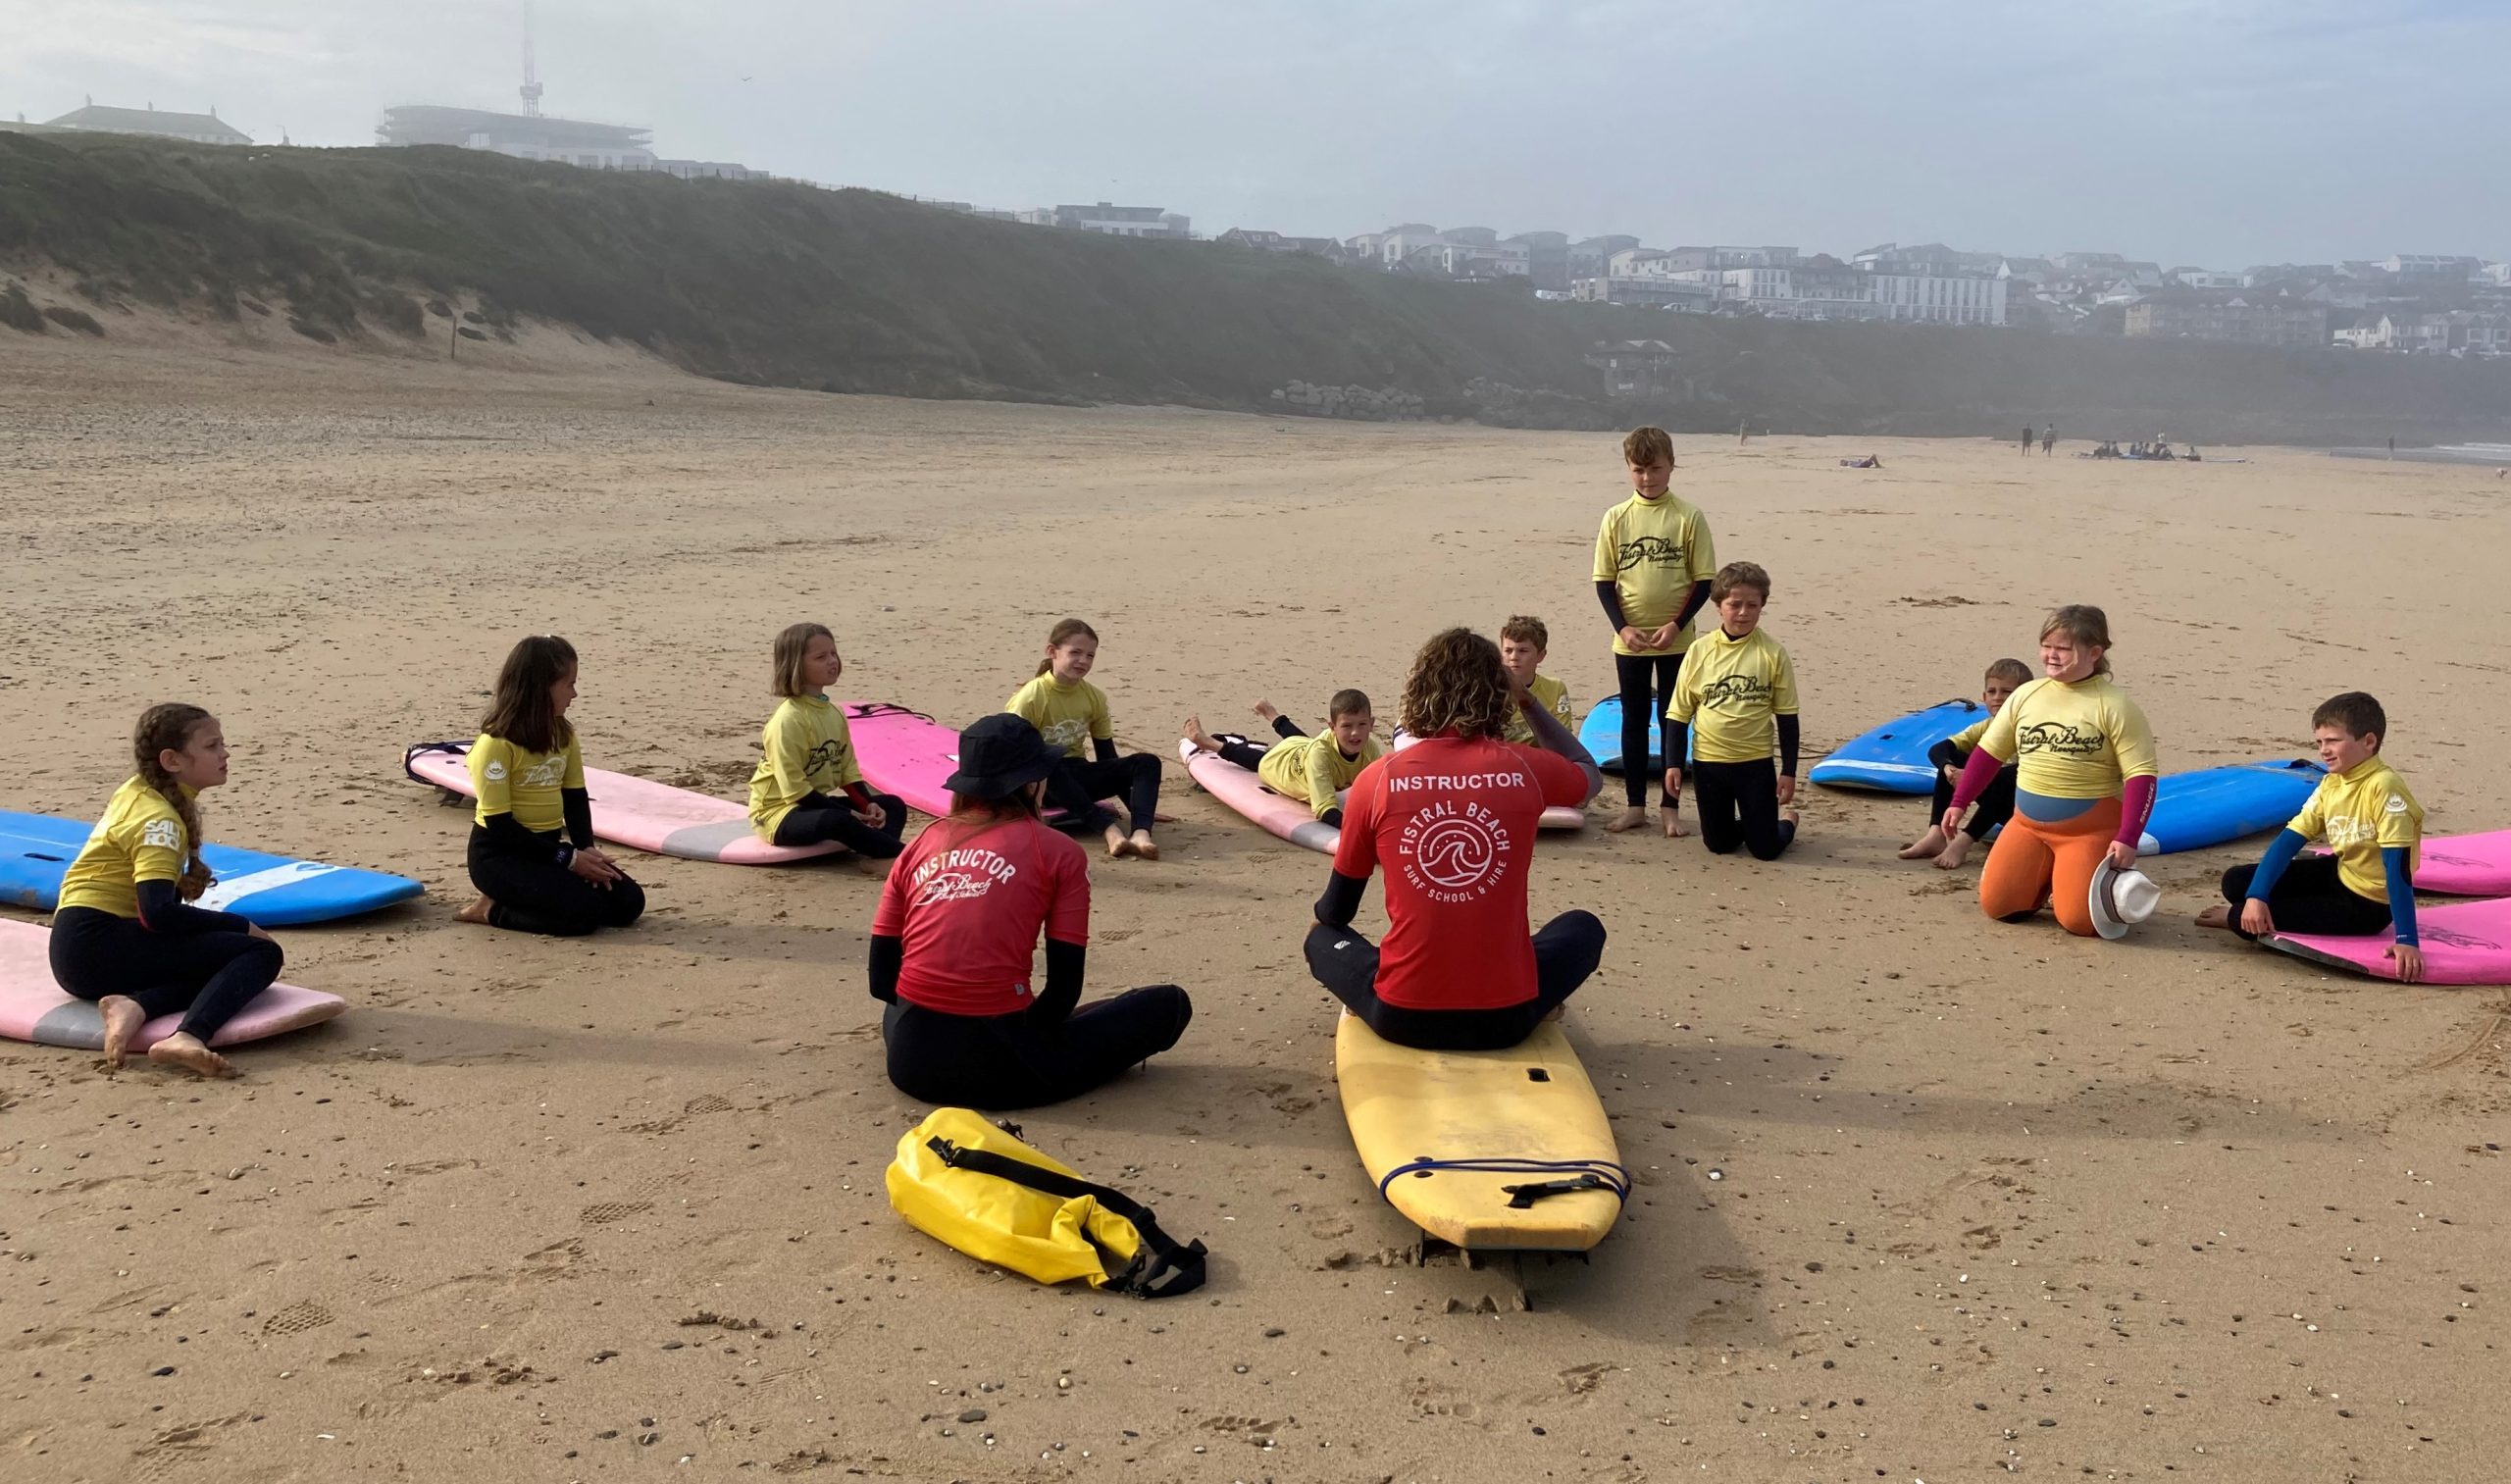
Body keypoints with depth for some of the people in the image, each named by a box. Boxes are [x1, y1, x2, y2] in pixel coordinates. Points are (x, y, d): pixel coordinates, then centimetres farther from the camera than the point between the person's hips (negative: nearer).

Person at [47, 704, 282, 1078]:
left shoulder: (137, 791, 16)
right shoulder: (158, 818, -13)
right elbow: (157, 912, -25)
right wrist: (243, 927, -15)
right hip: (96, 944, -10)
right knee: (260, 953, -16)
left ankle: (136, 1005, -16)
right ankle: (188, 1038, -41)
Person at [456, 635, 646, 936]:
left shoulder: (563, 734, 4)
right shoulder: (496, 744, -19)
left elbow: (575, 798, 7)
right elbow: (500, 823, -20)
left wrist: (587, 849, -12)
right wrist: (569, 858, -20)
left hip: (547, 847, 8)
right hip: (500, 855, -8)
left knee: (628, 901, -6)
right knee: (585, 911, -26)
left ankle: (513, 897, 8)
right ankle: (494, 910, -3)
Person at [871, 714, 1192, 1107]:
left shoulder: (920, 846, 10)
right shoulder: (1059, 853, -1)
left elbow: (882, 979, 9)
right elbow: (1064, 988, -4)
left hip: (908, 1060, 5)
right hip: (996, 1067, -4)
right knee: (1170, 1004, 10)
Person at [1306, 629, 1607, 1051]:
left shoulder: (1376, 780, -5)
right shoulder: (1526, 770, -6)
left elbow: (1335, 912, 9)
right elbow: (1591, 775, 22)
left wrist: (1322, 915, 32)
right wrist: (1528, 701, 21)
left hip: (1402, 1019, 0)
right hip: (1505, 1019, 0)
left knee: (1322, 937, 29)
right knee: (1584, 928, 28)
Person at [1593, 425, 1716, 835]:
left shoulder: (1689, 517, -4)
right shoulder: (1616, 518, 0)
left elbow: (1703, 581, -4)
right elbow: (1604, 581, 2)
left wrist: (1676, 625, -14)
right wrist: (1623, 627, -10)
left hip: (1675, 640, -2)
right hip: (1630, 640, 2)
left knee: (1672, 721, 6)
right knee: (1634, 721, 9)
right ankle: (1635, 805, 17)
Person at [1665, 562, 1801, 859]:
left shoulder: (1772, 653, -6)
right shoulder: (1699, 652, -2)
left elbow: (1787, 717, -1)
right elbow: (1680, 715, 4)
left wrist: (1789, 770, -2)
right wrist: (1673, 764, 0)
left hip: (1756, 763, -1)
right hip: (1708, 762, 2)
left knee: (1765, 849, 0)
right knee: (1719, 845, 8)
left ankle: (1787, 819, 33)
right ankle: (1745, 825, 41)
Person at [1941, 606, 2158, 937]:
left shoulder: (2114, 706, -12)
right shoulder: (2026, 695, 3)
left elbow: (2142, 774, -14)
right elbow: (1989, 752, 12)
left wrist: (2127, 839, -21)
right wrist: (1959, 803, 9)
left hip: (2091, 829, -5)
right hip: (2028, 823, 5)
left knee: (2078, 920, -17)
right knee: (1997, 905, -7)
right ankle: (2045, 880, 25)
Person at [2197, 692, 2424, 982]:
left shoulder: (2384, 787, -25)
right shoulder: (2330, 785, 0)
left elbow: (2398, 866, -29)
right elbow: (2289, 840, -5)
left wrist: (2407, 940, -32)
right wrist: (2256, 896, -18)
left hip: (2367, 904, -8)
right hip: (2338, 875, 8)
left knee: (2253, 923, -18)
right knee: (2235, 883, -1)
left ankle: (2234, 917, 13)